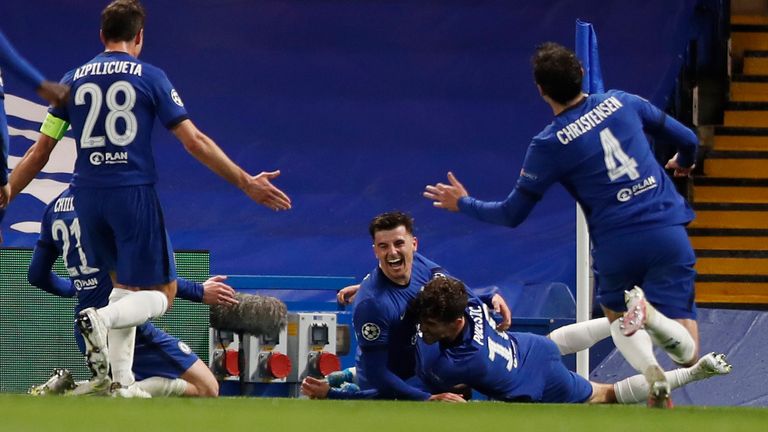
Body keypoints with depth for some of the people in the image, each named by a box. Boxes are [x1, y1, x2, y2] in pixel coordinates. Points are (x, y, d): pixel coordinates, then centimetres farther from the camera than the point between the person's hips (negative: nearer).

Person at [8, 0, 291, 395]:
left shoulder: (74, 80, 9)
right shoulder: (150, 78, 0)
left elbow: (40, 151, 9)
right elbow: (195, 142, -4)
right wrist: (247, 183, 1)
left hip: (87, 196, 4)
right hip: (133, 195, -4)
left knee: (124, 283, 23)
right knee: (160, 295, 3)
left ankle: (120, 379, 11)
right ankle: (102, 318, -27)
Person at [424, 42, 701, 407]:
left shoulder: (549, 144, -6)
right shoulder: (622, 103, 4)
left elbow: (512, 215, 3)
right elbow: (686, 139, 18)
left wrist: (463, 204, 22)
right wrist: (684, 162, 43)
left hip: (615, 248, -2)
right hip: (668, 237, 2)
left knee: (615, 314, 28)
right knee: (686, 353, 5)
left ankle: (648, 366, -9)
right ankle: (651, 316, -32)